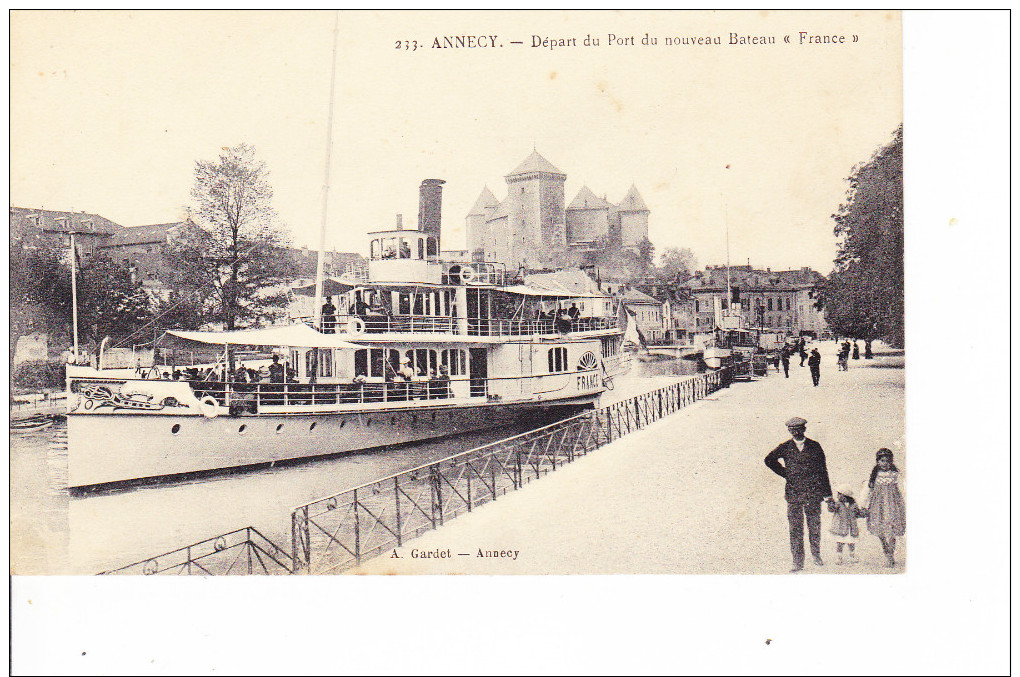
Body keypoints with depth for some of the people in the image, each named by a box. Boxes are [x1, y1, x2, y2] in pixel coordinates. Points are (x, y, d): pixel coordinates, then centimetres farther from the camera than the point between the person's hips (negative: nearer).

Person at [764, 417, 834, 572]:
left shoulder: (814, 446, 4)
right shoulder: (785, 447, 4)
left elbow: (823, 470, 6)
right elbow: (769, 460, 16)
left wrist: (828, 494, 3)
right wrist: (785, 473, 7)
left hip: (813, 493, 0)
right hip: (793, 493, 0)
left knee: (815, 525, 7)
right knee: (795, 528, 0)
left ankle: (816, 554, 28)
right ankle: (798, 562, 5)